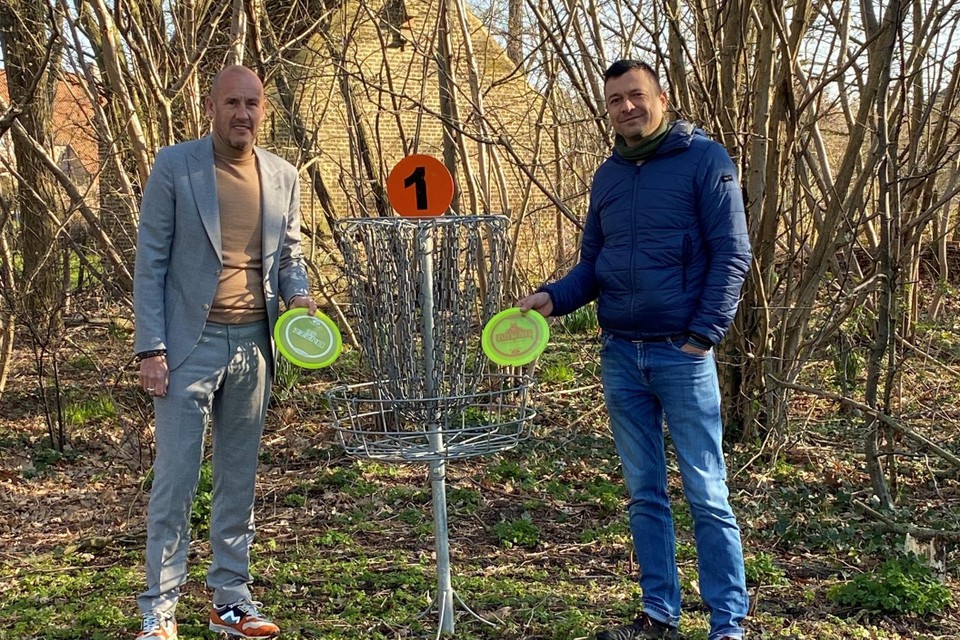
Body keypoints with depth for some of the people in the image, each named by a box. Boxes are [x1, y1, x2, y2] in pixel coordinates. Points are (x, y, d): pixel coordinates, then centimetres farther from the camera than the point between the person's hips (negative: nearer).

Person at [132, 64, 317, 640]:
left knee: (239, 478, 11)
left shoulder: (284, 177, 9)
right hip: (191, 344, -4)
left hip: (254, 344, 4)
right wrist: (150, 347, -10)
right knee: (176, 477, -2)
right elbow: (151, 262, -4)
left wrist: (299, 294, -6)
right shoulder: (175, 166, -3)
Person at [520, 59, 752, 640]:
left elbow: (731, 255, -8)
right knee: (646, 494, 11)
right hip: (619, 356, 6)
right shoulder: (607, 177, 13)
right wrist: (553, 297, -3)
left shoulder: (705, 159, -4)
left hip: (682, 354, -5)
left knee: (707, 495, -1)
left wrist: (704, 335, -15)